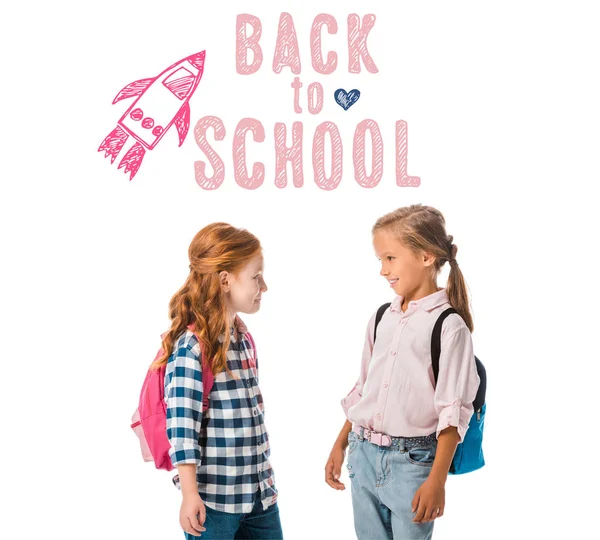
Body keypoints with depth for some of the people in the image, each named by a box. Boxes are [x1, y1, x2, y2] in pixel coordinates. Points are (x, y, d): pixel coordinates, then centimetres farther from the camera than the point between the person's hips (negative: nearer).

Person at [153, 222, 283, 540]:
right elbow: (182, 424, -19)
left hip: (259, 492, 8)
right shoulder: (191, 346, -16)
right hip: (213, 498, -8)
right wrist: (190, 494, -21)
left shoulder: (243, 339, 9)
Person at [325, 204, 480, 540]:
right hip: (364, 455, 6)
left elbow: (453, 412, -13)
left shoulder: (449, 325, -11)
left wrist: (437, 481, -17)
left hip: (411, 460, -6)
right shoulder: (382, 318, 9)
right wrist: (340, 446, 16)